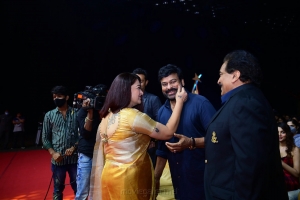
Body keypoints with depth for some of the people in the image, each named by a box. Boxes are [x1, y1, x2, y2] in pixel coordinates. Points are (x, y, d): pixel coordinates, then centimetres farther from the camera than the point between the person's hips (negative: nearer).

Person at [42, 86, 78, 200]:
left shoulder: (76, 113, -2)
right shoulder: (49, 115, 3)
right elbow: (45, 138, 5)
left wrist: (74, 147, -13)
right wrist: (53, 153, -7)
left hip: (74, 158, -1)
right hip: (58, 160, 1)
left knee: (77, 187, 11)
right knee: (58, 188, 16)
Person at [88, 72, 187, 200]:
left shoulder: (107, 117, 4)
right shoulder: (133, 115, -20)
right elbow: (168, 132, -14)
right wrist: (180, 101, -8)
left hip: (111, 174, 8)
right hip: (128, 178, -8)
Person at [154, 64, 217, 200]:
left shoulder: (200, 103, -13)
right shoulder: (162, 112, 4)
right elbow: (162, 148, 11)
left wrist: (191, 142, -29)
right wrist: (156, 178, 12)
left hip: (202, 177, -5)